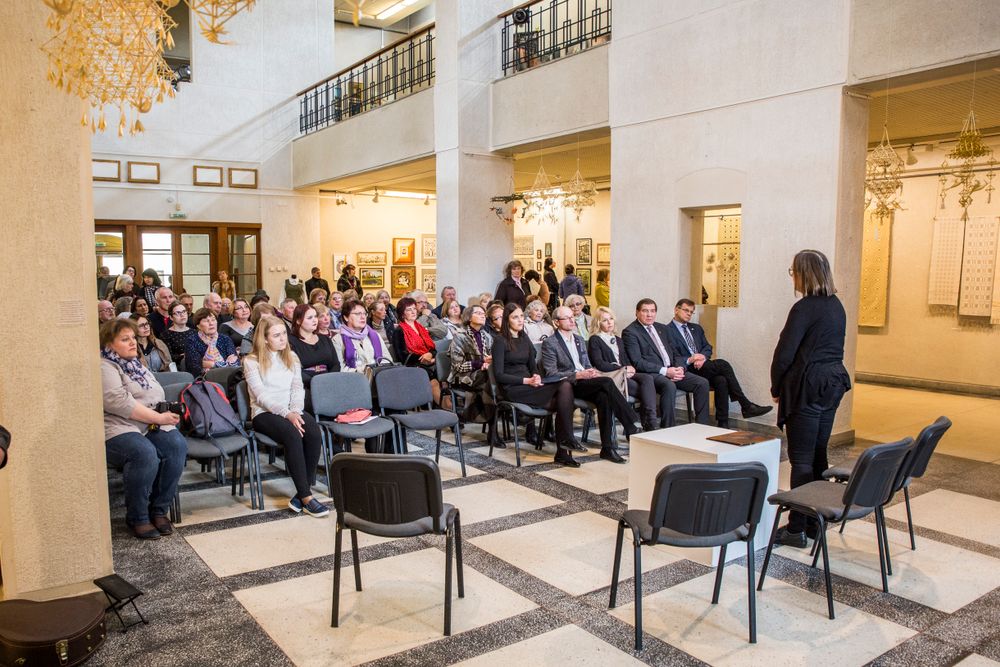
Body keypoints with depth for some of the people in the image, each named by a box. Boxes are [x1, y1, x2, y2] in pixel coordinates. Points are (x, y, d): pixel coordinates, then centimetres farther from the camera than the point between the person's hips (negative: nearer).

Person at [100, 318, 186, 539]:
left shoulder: (136, 365, 23)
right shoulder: (104, 367, -3)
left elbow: (157, 397, 26)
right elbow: (119, 402, -18)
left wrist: (166, 414, 2)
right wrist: (159, 417, -16)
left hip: (151, 427, 7)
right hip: (118, 431, -7)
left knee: (177, 445, -24)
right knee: (145, 453, -36)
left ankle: (159, 510, -10)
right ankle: (137, 518, -15)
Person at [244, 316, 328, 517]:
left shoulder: (291, 357, 15)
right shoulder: (251, 362, 0)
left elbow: (297, 388, 8)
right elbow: (261, 396, -10)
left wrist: (296, 411, -12)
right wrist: (287, 414, -22)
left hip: (291, 410, 4)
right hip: (264, 413, -4)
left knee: (314, 433, -29)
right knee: (293, 434, -35)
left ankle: (302, 493, -23)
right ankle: (306, 497, -30)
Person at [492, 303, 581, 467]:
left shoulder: (525, 340, 19)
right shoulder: (500, 341, -3)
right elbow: (499, 375, -9)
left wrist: (536, 377, -4)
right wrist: (526, 380, -16)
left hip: (529, 385, 7)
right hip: (512, 389, -7)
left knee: (566, 386, -22)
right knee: (563, 387, -24)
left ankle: (563, 452, -23)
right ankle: (568, 439, -17)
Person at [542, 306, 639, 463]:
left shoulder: (579, 339, 21)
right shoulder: (549, 343, -1)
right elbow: (551, 373, -9)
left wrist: (593, 372, 0)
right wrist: (578, 375, -18)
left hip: (586, 383, 6)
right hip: (568, 386, -6)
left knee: (604, 397, -29)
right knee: (607, 381, -28)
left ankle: (608, 447, -28)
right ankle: (631, 428, -24)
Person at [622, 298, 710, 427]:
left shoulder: (663, 328, 20)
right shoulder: (630, 332, -3)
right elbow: (637, 362, -13)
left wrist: (679, 368, -4)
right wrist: (665, 371, -19)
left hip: (672, 370, 7)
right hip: (650, 374, -7)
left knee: (702, 383, -11)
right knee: (669, 386, -36)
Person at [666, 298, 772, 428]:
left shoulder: (696, 328, 24)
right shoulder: (668, 331, 1)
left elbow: (707, 348, 17)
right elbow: (671, 358, -7)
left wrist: (703, 357, -7)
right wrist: (689, 360, -22)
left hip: (702, 366, 6)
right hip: (687, 369, -6)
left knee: (721, 380, -28)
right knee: (722, 364, -25)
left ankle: (723, 424, -25)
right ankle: (746, 405, -18)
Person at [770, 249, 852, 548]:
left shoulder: (804, 308, -15)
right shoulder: (836, 306, 11)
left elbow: (785, 353, -15)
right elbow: (834, 347, 15)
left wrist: (776, 388, -2)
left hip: (807, 386, -9)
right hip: (833, 384, 9)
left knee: (801, 459, -3)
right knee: (818, 456, 15)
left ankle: (797, 529, 3)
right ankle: (815, 522, 23)